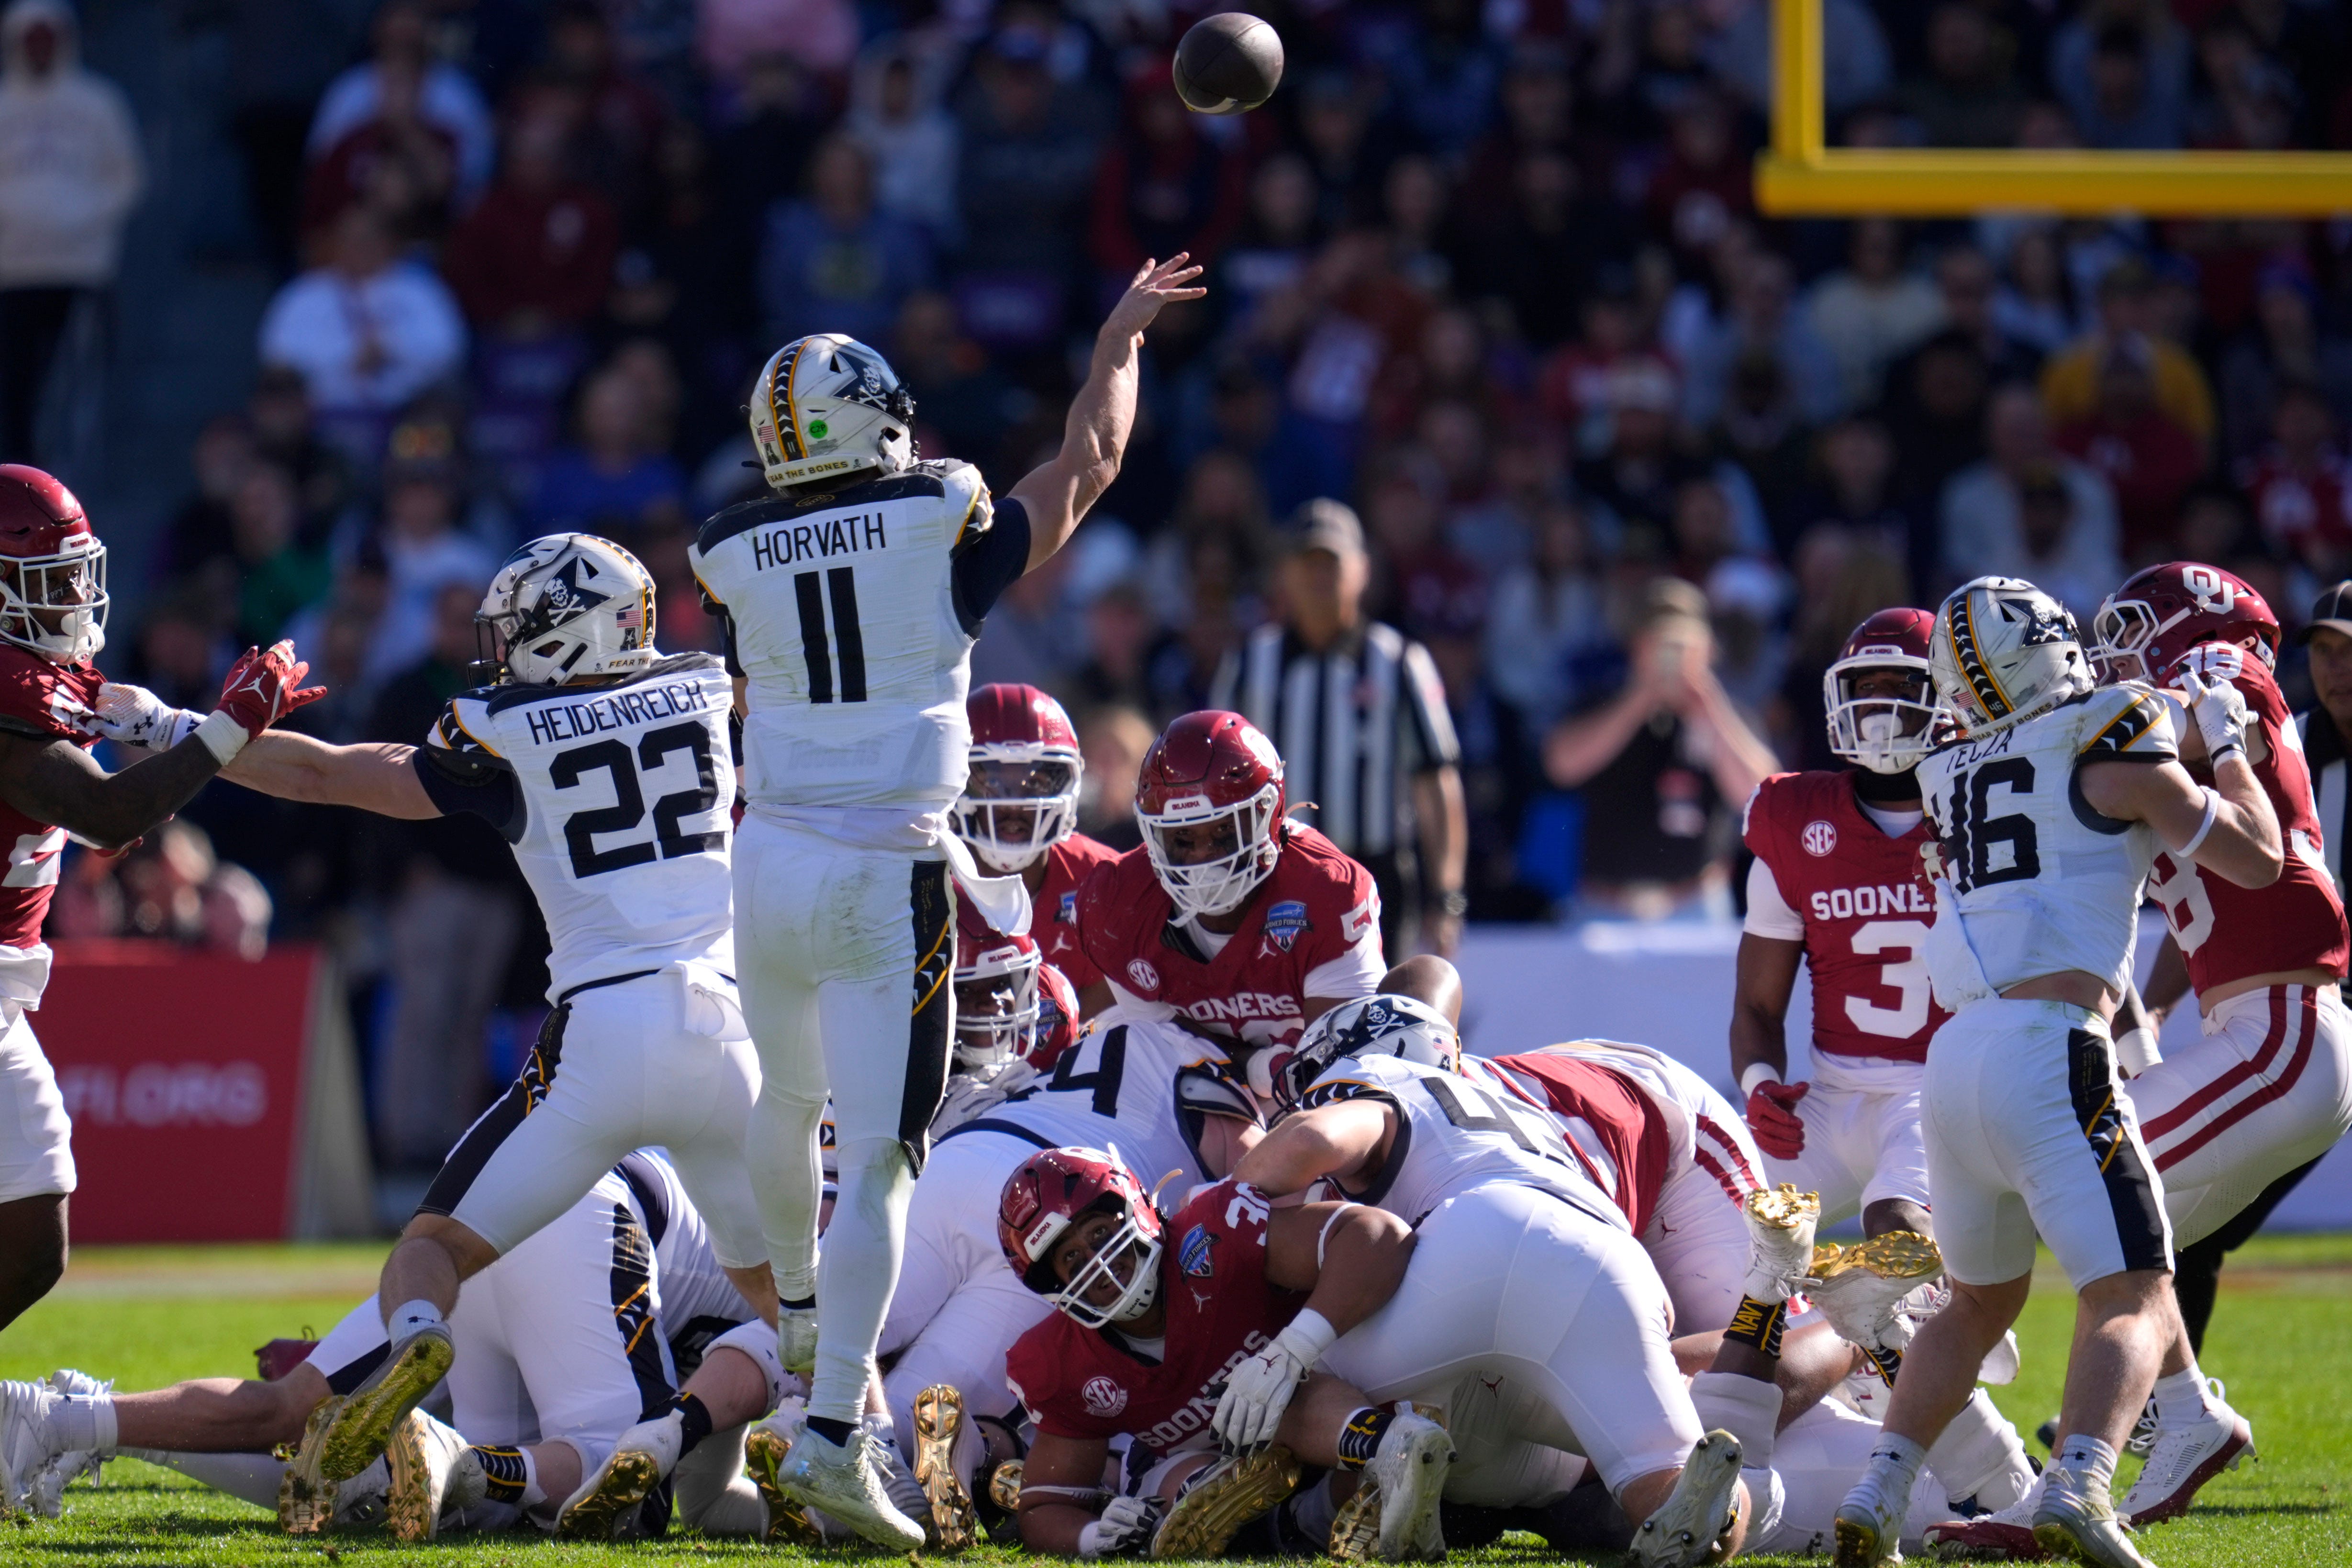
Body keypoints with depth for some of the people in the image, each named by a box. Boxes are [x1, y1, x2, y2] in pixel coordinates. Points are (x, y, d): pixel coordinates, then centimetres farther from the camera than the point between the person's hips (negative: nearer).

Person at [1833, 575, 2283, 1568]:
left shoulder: (1955, 778, 20)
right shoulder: (2109, 747, 2)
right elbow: (2257, 859, 10)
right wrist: (2227, 741, 24)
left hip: (1955, 1054, 6)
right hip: (2051, 1051, -6)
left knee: (1979, 1301, 22)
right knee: (2132, 1298, -6)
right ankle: (2077, 1488, -31)